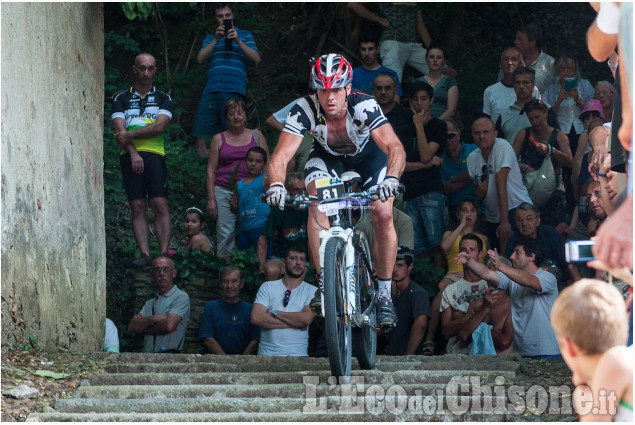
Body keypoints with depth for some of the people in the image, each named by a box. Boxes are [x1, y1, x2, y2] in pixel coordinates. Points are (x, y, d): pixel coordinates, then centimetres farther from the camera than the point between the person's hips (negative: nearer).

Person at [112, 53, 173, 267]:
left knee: (160, 204, -11)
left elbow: (159, 126, -3)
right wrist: (133, 153, -12)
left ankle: (164, 253, -15)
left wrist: (130, 135, -8)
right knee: (137, 207, -4)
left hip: (154, 154, -1)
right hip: (130, 156, 1)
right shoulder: (121, 99, 15)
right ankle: (145, 254, -7)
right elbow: (119, 129, 2)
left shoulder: (162, 98, 13)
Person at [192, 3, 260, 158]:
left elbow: (256, 59, 4)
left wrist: (238, 41, -7)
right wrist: (216, 39, -4)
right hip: (211, 91, 3)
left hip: (234, 91, -3)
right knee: (201, 136, -5)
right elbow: (200, 59, 7)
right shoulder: (209, 38, 24)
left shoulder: (244, 35, 17)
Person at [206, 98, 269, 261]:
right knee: (225, 233, -6)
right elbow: (211, 171, 9)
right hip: (224, 191, 0)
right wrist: (211, 199, 1)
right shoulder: (219, 139, 11)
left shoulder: (257, 136, 12)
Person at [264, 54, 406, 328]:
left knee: (383, 215, -18)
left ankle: (384, 295, -1)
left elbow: (395, 147, -48)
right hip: (327, 156, 1)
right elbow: (281, 156, -38)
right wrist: (276, 184, -59)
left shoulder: (363, 106, -38)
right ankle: (324, 284, -21)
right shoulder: (305, 110, -33)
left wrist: (391, 178, -68)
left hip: (368, 154, -1)